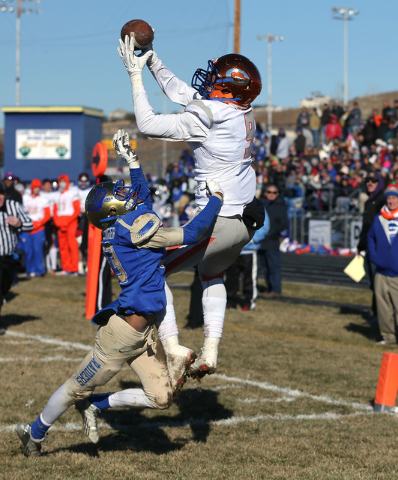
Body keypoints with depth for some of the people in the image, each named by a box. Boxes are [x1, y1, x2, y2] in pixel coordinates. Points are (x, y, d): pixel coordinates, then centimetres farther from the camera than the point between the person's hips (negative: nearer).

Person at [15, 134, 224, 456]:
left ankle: (95, 405, 20)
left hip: (144, 333, 9)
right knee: (79, 387, 8)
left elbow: (142, 197, 32)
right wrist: (216, 198, -7)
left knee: (162, 398, 3)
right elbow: (191, 234, -17)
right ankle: (34, 432, 28)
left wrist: (131, 159, 36)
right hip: (124, 330, -9)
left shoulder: (122, 227, 11)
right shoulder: (131, 227, -16)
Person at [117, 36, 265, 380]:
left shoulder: (209, 114, -20)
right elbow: (183, 94, 18)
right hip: (246, 221, 9)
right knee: (211, 273, 33)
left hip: (218, 221, -9)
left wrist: (135, 74, -6)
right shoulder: (243, 111, 5)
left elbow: (148, 125, -14)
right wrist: (152, 59, 20)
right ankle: (210, 351, 24)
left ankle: (173, 351, -4)